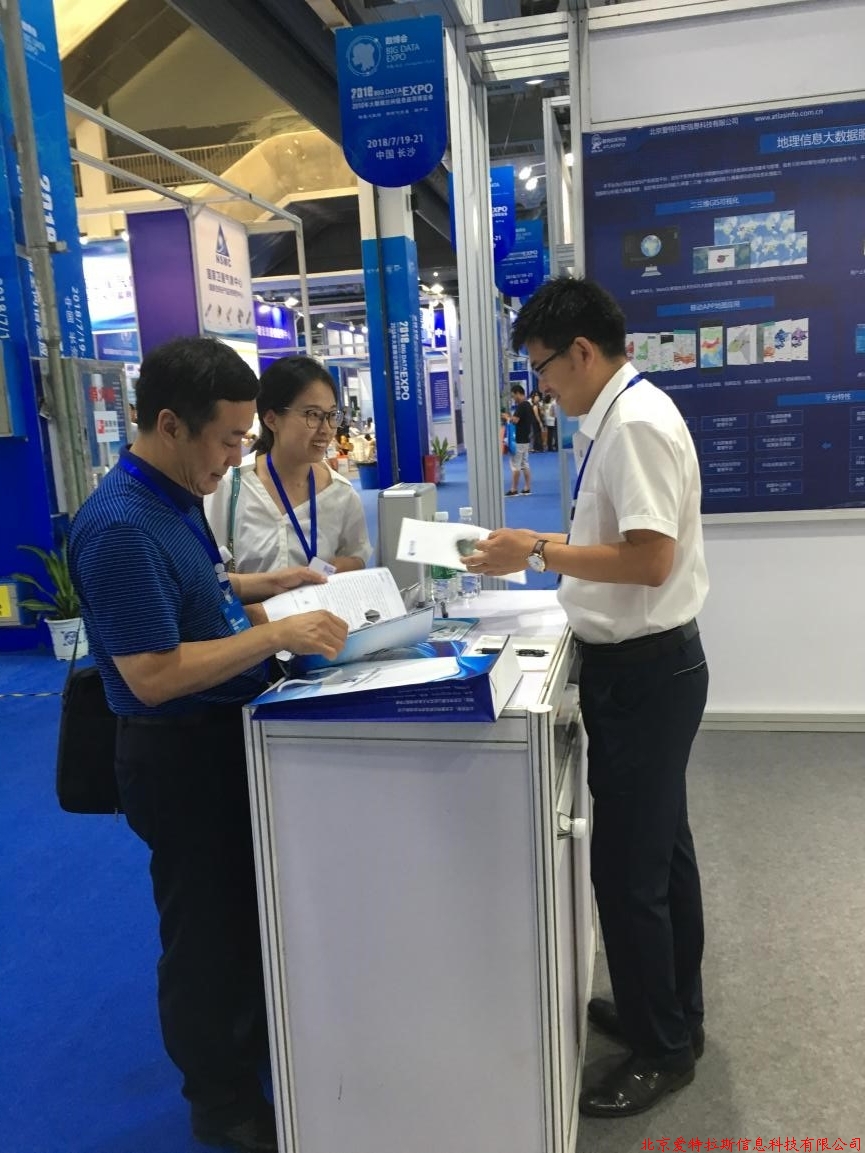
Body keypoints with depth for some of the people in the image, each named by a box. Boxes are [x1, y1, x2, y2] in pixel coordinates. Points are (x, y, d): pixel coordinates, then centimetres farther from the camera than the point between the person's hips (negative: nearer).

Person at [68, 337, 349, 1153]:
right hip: (181, 753, -9)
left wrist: (278, 583, 7)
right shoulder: (121, 525, -26)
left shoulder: (176, 496, 3)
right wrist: (276, 635, -27)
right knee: (205, 927, 11)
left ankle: (254, 1041, 49)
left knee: (248, 908, 25)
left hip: (226, 735, 9)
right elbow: (152, 675, -29)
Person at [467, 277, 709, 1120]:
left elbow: (651, 558, -26)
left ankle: (661, 1050, 25)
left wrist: (540, 552, -19)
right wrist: (545, 546, 9)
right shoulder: (617, 418, 10)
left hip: (644, 669, -10)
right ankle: (671, 1012, 41)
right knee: (659, 851, 22)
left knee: (628, 867, 3)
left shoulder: (636, 422, -20)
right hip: (637, 662, 10)